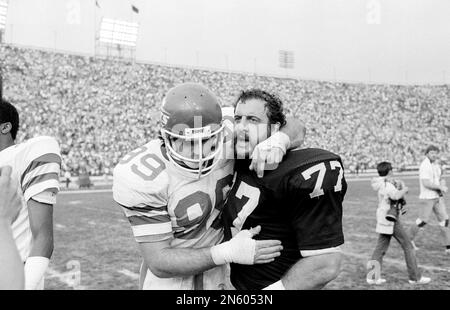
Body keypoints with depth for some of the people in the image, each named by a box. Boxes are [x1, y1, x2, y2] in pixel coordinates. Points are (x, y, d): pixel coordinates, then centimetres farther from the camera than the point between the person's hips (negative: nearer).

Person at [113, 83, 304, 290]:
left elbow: (291, 127, -7)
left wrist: (278, 140, -31)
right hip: (168, 280, -3)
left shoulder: (226, 131, -21)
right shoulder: (141, 177, -30)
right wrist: (230, 252, -35)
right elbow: (159, 263, -26)